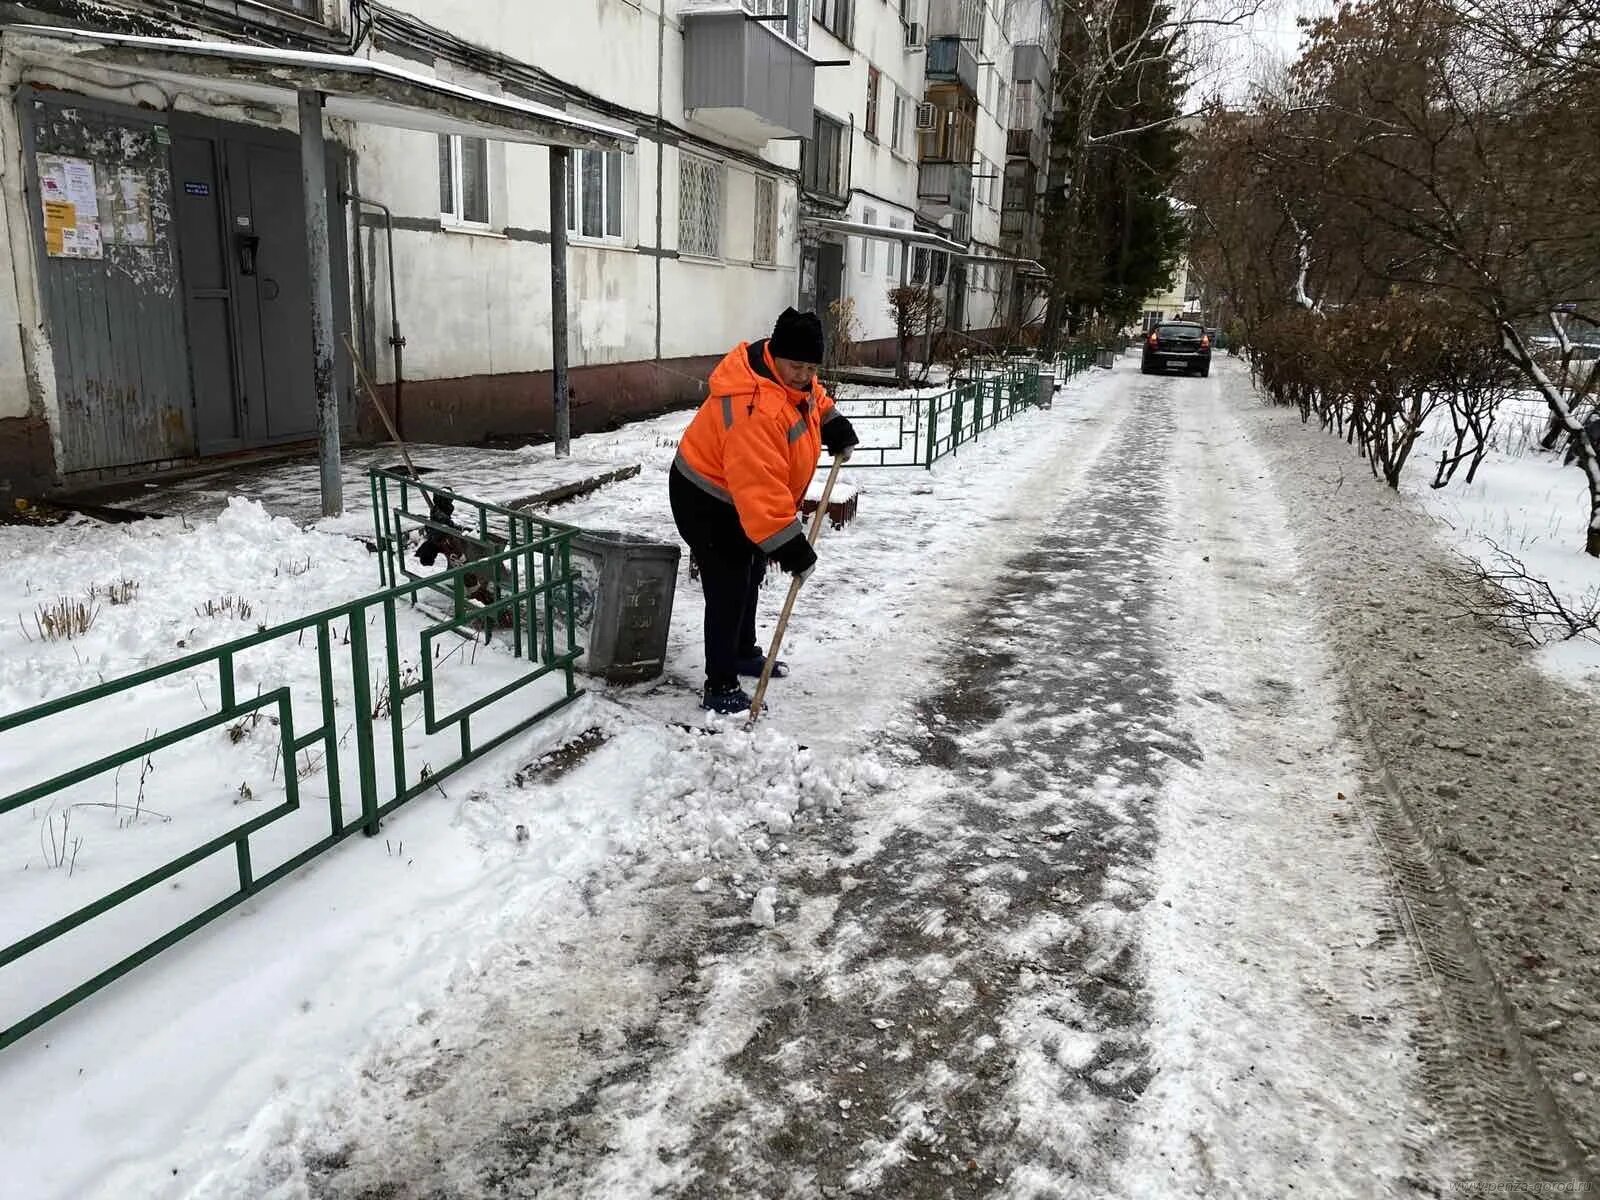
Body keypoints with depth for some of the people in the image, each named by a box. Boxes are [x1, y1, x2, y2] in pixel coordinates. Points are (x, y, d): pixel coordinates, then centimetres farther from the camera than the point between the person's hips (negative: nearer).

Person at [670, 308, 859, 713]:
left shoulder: (787, 374, -7)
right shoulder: (754, 406, -38)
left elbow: (809, 395, 20)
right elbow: (759, 486, -41)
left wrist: (833, 423, 7)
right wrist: (788, 545, -41)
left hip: (739, 495, 10)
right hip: (708, 500, -10)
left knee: (749, 577, 22)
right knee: (728, 588, -11)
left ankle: (744, 653, 41)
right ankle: (720, 687, -3)